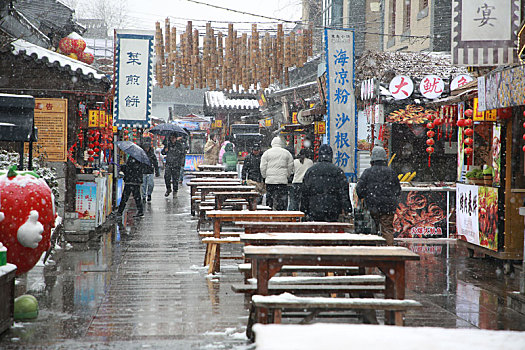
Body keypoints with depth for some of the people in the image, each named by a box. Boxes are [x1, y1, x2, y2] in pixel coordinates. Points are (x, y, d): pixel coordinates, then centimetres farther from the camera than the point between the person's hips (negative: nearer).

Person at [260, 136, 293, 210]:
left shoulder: (267, 153, 4)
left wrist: (265, 176, 14)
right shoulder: (287, 153, 6)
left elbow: (262, 167, 2)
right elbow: (290, 167, 7)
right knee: (282, 203, -2)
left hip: (270, 180, 0)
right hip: (282, 181, 0)